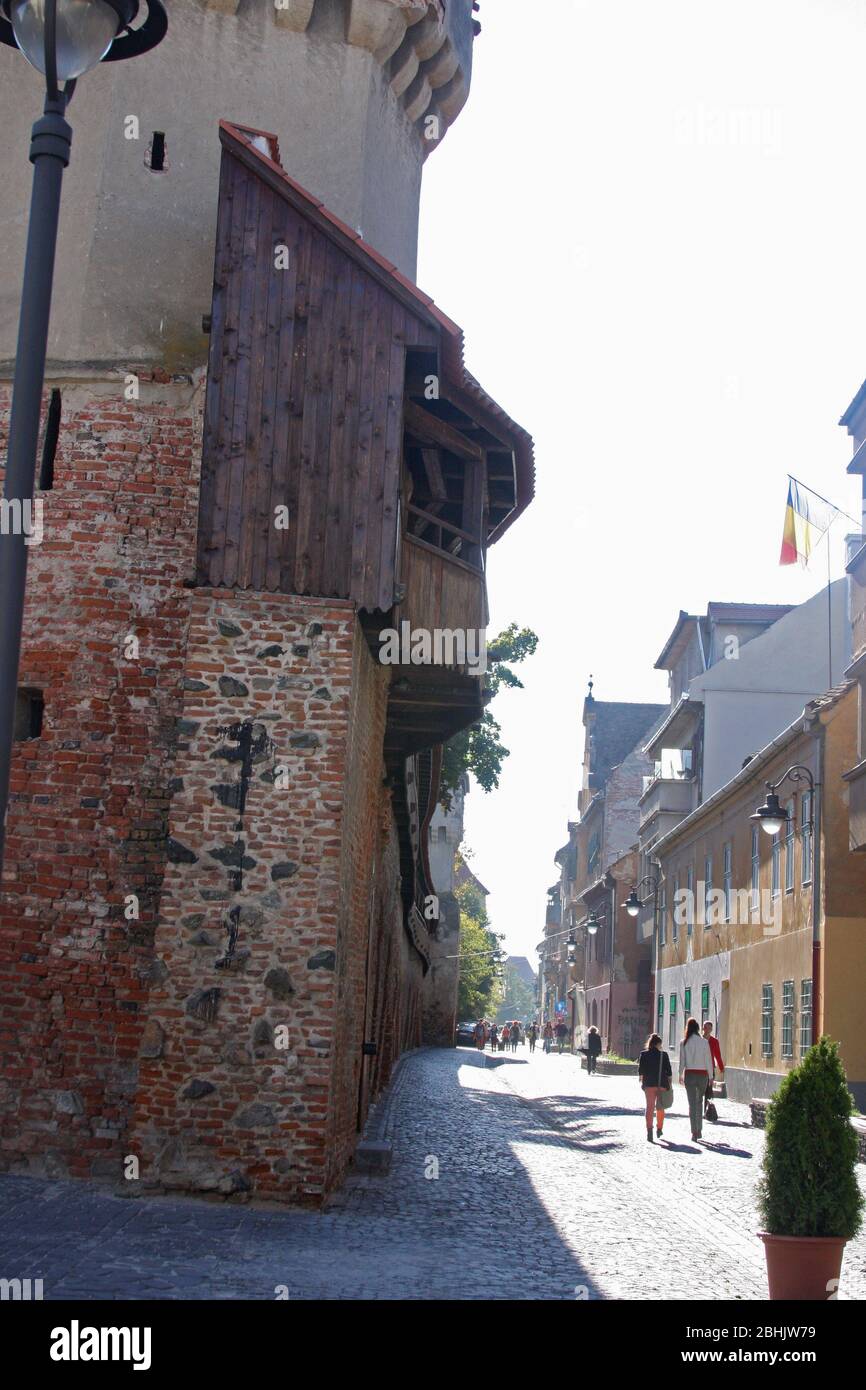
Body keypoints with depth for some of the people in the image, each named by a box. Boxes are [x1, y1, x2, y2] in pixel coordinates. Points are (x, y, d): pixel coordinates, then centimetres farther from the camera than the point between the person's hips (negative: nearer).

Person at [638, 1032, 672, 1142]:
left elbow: (641, 1071, 0)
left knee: (649, 1107, 0)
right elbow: (669, 1072, 0)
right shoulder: (664, 1055, -2)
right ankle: (659, 1129, 26)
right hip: (662, 1084, 0)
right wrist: (669, 1084, 9)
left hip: (649, 1084, 0)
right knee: (660, 1107, 17)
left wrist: (642, 1081, 11)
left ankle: (649, 1130, -14)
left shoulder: (644, 1054, -1)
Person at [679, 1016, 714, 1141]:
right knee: (699, 1102, 18)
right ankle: (699, 1130, 18)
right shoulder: (704, 1042, -4)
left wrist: (680, 1075, 12)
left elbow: (682, 1060, 0)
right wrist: (710, 1076, 5)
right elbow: (708, 1060, -2)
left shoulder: (684, 1043, -3)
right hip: (702, 1074, 1)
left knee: (692, 1103, 2)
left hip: (689, 1074, -1)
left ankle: (694, 1132, -4)